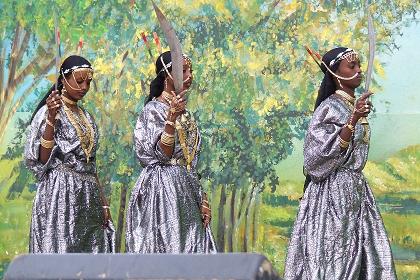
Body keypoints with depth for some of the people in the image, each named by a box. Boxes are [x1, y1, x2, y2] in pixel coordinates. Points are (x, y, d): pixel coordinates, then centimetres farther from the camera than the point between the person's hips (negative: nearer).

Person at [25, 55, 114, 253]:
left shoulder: (86, 116, 17)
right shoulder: (48, 111, -3)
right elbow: (43, 159, -13)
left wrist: (102, 202, 15)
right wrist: (51, 119, -21)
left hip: (88, 195, 7)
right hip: (59, 193, -7)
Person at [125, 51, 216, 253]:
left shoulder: (185, 113, 16)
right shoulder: (153, 109, -6)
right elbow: (162, 154, -17)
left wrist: (202, 200, 12)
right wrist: (172, 117, -25)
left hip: (185, 189, 8)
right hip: (161, 188, -8)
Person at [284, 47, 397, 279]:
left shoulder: (353, 106, 13)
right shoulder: (330, 107, -12)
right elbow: (328, 152, -23)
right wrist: (353, 120, -29)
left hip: (356, 188, 9)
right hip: (334, 189, -9)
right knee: (334, 254, -8)